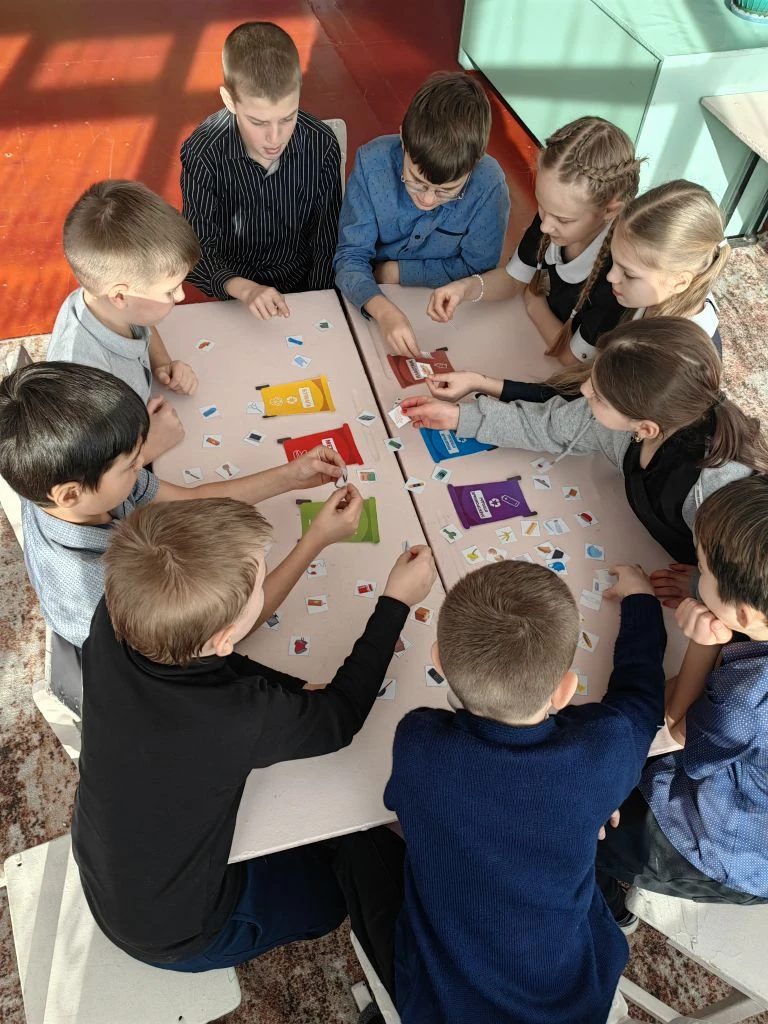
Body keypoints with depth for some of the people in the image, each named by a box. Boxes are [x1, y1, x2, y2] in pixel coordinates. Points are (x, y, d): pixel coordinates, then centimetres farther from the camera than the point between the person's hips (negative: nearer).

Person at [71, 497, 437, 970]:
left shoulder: (113, 622, -28)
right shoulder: (240, 719, -42)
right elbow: (342, 714, -21)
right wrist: (396, 602, -13)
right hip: (174, 933, -5)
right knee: (338, 885, 18)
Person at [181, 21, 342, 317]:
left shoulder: (322, 145, -15)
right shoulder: (202, 154, -18)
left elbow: (327, 243, -5)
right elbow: (198, 253, -17)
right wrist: (245, 290, -36)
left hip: (304, 280, 2)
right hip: (236, 289, -1)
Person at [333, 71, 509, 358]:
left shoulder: (488, 184, -21)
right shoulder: (371, 162, -20)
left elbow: (478, 269, -9)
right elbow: (351, 256, -18)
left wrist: (396, 272, -13)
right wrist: (382, 308, -38)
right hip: (370, 300, 1)